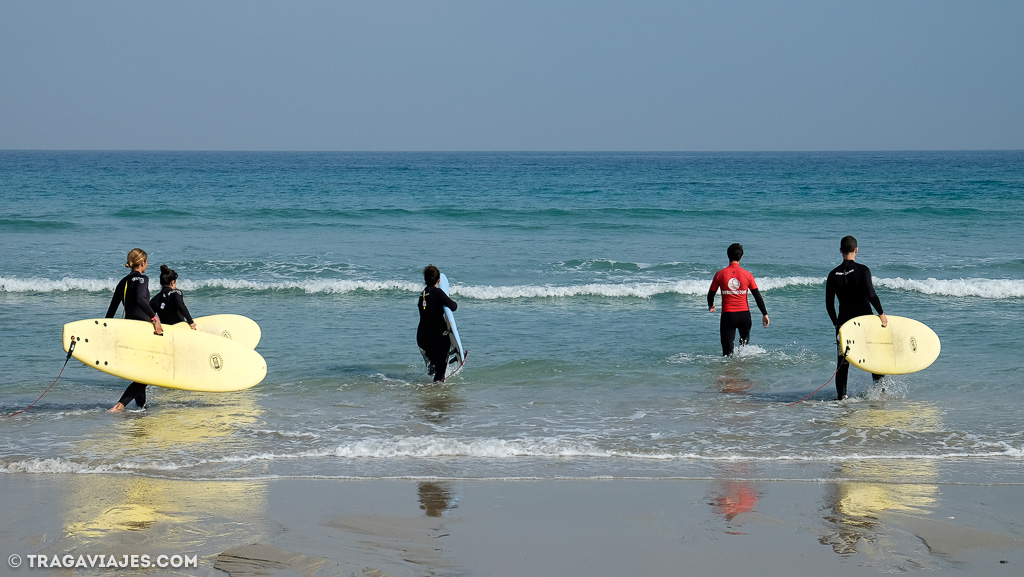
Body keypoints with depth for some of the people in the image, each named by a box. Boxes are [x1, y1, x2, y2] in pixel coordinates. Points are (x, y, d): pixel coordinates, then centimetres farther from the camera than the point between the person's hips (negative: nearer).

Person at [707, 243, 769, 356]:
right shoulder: (747, 275, -2)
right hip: (744, 315, 1)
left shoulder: (720, 274, -2)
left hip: (727, 315, -1)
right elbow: (758, 296, 0)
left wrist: (711, 306, 30)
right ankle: (743, 344, 4)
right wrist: (764, 314, 8)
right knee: (745, 337, 29)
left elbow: (711, 294, 8)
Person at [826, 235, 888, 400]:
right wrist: (881, 314, -7)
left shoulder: (833, 274, 0)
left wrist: (836, 323, 14)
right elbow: (871, 294, -18)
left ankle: (841, 394, -2)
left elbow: (829, 304, 3)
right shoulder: (862, 270, -10)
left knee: (843, 359, 6)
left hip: (844, 321, 2)